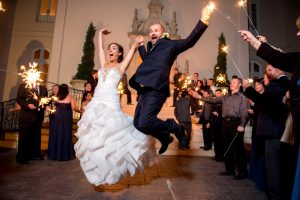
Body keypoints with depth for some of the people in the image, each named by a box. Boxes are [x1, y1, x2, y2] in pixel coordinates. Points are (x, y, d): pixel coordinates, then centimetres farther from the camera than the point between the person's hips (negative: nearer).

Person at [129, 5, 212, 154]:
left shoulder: (169, 45, 7)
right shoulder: (151, 49, 26)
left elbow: (189, 41, -4)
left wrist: (203, 22, -13)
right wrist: (140, 45, 42)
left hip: (156, 89, -8)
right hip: (145, 90, 8)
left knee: (144, 123, -22)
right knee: (137, 123, 11)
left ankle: (174, 127, 5)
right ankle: (165, 138, 31)